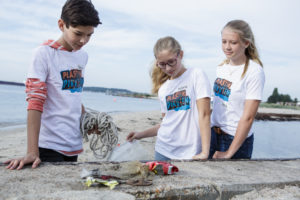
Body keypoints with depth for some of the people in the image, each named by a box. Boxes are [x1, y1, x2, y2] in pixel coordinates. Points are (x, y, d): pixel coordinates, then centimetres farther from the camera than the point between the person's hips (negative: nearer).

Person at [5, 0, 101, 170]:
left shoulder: (83, 56, 9)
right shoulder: (45, 53, -10)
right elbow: (35, 103, -17)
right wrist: (32, 152, -23)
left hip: (75, 144, 6)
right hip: (50, 145, -6)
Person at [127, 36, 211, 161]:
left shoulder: (196, 75, -4)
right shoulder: (163, 88, 11)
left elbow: (204, 115, -12)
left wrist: (205, 153, -18)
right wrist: (142, 134, 12)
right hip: (163, 150, 5)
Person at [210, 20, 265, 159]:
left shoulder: (254, 72, -16)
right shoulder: (222, 67, 4)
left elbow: (248, 118, -17)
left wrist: (229, 153, -15)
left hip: (237, 138, -6)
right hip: (213, 132, 6)